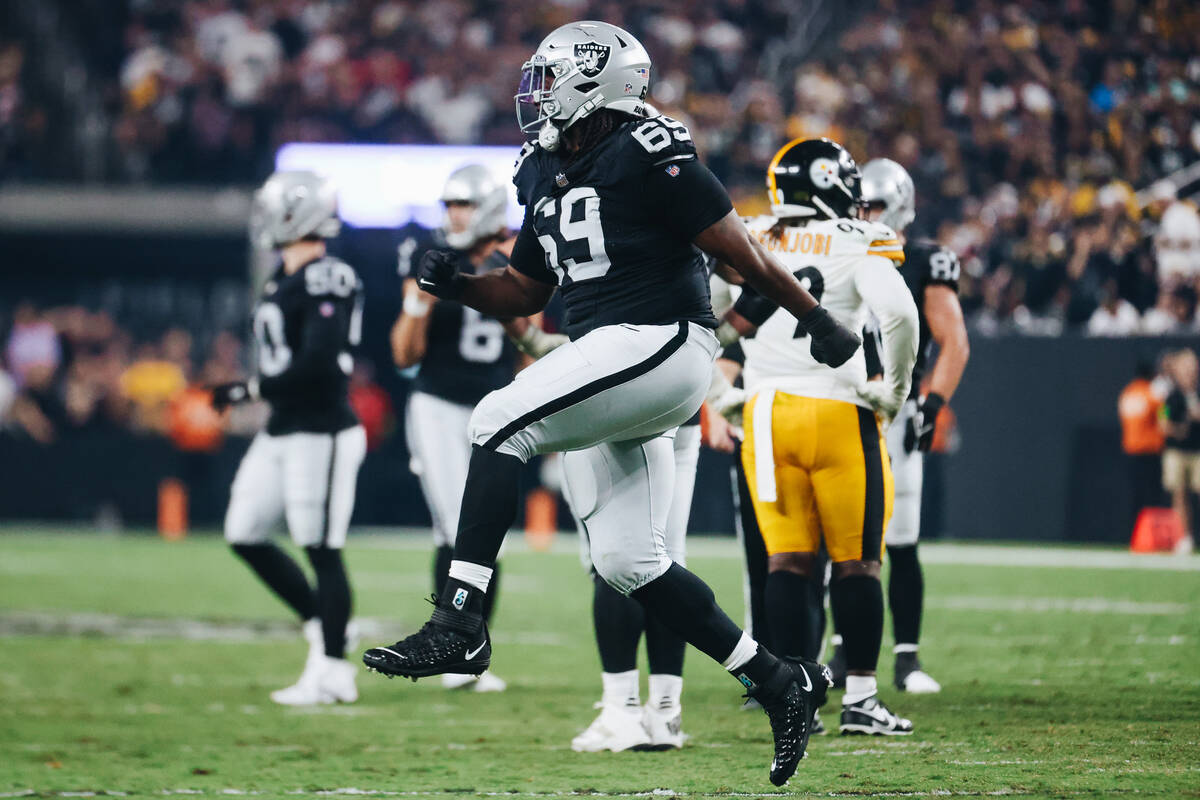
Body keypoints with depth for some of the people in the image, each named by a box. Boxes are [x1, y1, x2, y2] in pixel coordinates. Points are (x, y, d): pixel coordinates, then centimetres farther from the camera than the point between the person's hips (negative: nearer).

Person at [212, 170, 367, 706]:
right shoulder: (284, 279, 13)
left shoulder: (324, 282, -17)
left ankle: (331, 672, 2)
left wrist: (251, 391, -19)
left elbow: (317, 364, -23)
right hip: (282, 431, 10)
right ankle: (320, 623, 21)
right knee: (244, 534, 12)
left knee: (322, 551, -4)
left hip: (321, 431, -10)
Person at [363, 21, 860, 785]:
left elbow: (737, 247, -8)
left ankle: (460, 624, -22)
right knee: (629, 562, 6)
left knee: (500, 421, -21)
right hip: (606, 364, 9)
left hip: (661, 346, -9)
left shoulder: (648, 155, -10)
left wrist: (818, 321, -3)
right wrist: (457, 285, 6)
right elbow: (525, 291, 25)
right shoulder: (545, 173, 16)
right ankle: (781, 683, 17)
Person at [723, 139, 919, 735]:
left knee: (786, 561, 6)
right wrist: (892, 390, -6)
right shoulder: (859, 244, -6)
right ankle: (860, 699, 6)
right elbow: (897, 312, -19)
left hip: (768, 412, 4)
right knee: (856, 562, 5)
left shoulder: (751, 239, 7)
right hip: (839, 413, -4)